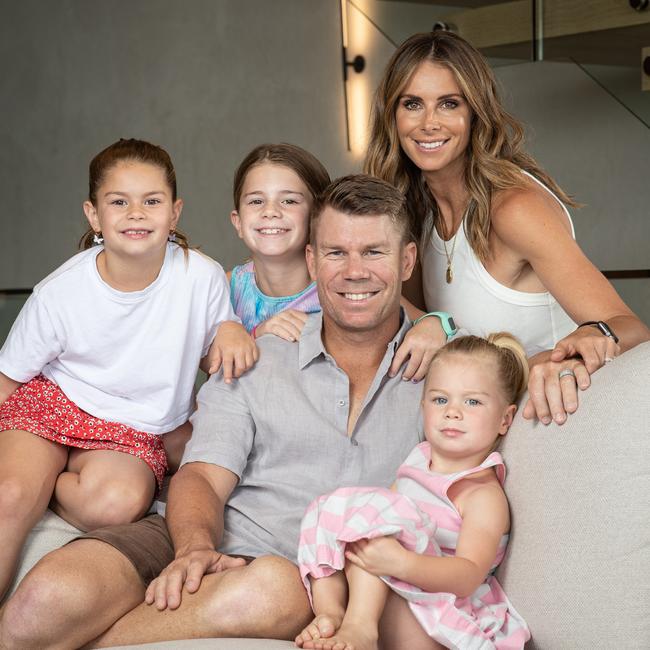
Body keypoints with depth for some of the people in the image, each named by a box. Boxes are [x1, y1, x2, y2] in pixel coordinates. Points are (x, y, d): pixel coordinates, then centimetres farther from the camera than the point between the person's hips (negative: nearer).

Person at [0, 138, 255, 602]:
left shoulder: (202, 276, -12)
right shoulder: (59, 292, -12)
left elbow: (218, 356, 7)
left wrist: (233, 329, -17)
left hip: (135, 432, 1)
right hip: (51, 405, 0)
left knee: (118, 501, -33)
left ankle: (45, 483, -4)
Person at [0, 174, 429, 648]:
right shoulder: (255, 361, 12)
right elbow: (203, 476, 4)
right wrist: (197, 547, -19)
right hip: (213, 545, 0)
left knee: (276, 587, -39)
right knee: (47, 599, -31)